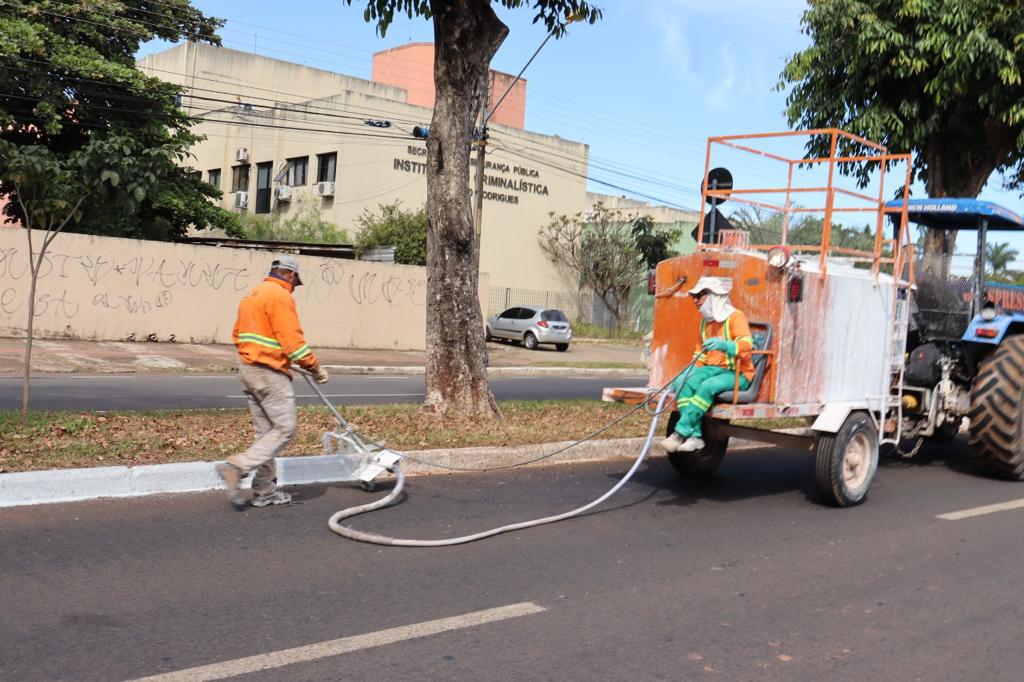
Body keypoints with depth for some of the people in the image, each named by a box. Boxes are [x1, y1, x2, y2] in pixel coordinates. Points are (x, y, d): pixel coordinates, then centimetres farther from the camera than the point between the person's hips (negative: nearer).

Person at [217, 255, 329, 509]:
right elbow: (293, 340, -18)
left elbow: (238, 335, 21)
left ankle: (265, 491, 15)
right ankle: (237, 467, -14)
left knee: (266, 432, 13)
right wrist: (315, 368, -8)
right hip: (270, 374, -10)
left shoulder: (251, 295, 17)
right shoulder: (281, 296, -13)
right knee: (285, 429, -5)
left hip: (248, 370, 10)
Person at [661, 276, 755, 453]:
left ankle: (681, 432, -32)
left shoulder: (735, 317, -8)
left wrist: (723, 345, -42)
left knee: (708, 386, -36)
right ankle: (695, 436, -27)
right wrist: (688, 373, 9)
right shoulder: (705, 321, 16)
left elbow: (746, 346, -24)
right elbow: (700, 354, 24)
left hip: (737, 374, -7)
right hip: (712, 369, 7)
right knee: (682, 382, -21)